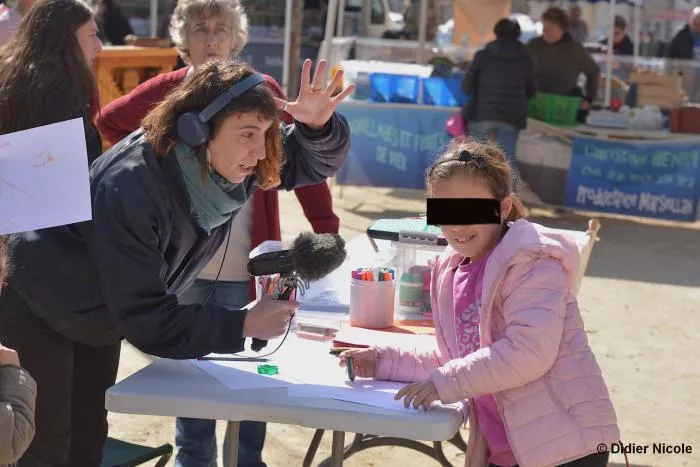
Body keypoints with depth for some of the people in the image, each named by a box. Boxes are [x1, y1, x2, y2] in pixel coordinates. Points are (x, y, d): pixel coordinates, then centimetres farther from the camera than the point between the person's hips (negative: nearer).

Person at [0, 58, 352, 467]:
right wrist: (244, 325, -39)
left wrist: (319, 125, -29)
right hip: (36, 312, -7)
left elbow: (316, 161, -6)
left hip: (101, 316, 7)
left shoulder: (230, 160, -19)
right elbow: (146, 319, -36)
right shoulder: (129, 188, -39)